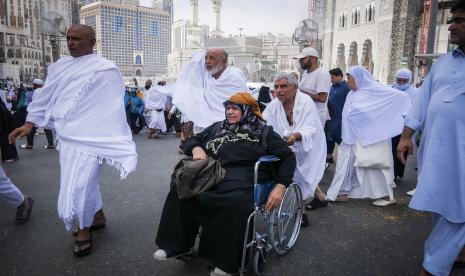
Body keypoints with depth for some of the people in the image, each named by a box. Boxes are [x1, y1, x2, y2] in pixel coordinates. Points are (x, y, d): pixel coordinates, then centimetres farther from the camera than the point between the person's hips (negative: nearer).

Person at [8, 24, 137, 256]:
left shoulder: (105, 69, -11)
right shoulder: (61, 66, 8)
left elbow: (113, 109, -15)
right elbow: (45, 96, 14)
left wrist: (121, 147, -19)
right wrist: (29, 124, 8)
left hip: (88, 139, -6)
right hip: (66, 137, 6)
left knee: (77, 186, -4)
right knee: (85, 182, 18)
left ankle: (83, 230, 19)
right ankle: (98, 216, 39)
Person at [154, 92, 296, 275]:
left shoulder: (262, 132, 12)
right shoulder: (217, 127, 25)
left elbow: (288, 156, 7)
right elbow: (191, 140, 28)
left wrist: (281, 185, -8)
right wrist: (196, 149, 2)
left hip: (239, 180, -4)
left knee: (236, 202, -37)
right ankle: (175, 244, -10)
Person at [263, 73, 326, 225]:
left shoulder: (305, 101, -19)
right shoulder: (274, 105, -4)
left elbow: (310, 129, -29)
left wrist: (296, 136, -48)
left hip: (309, 146, -4)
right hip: (289, 149, 5)